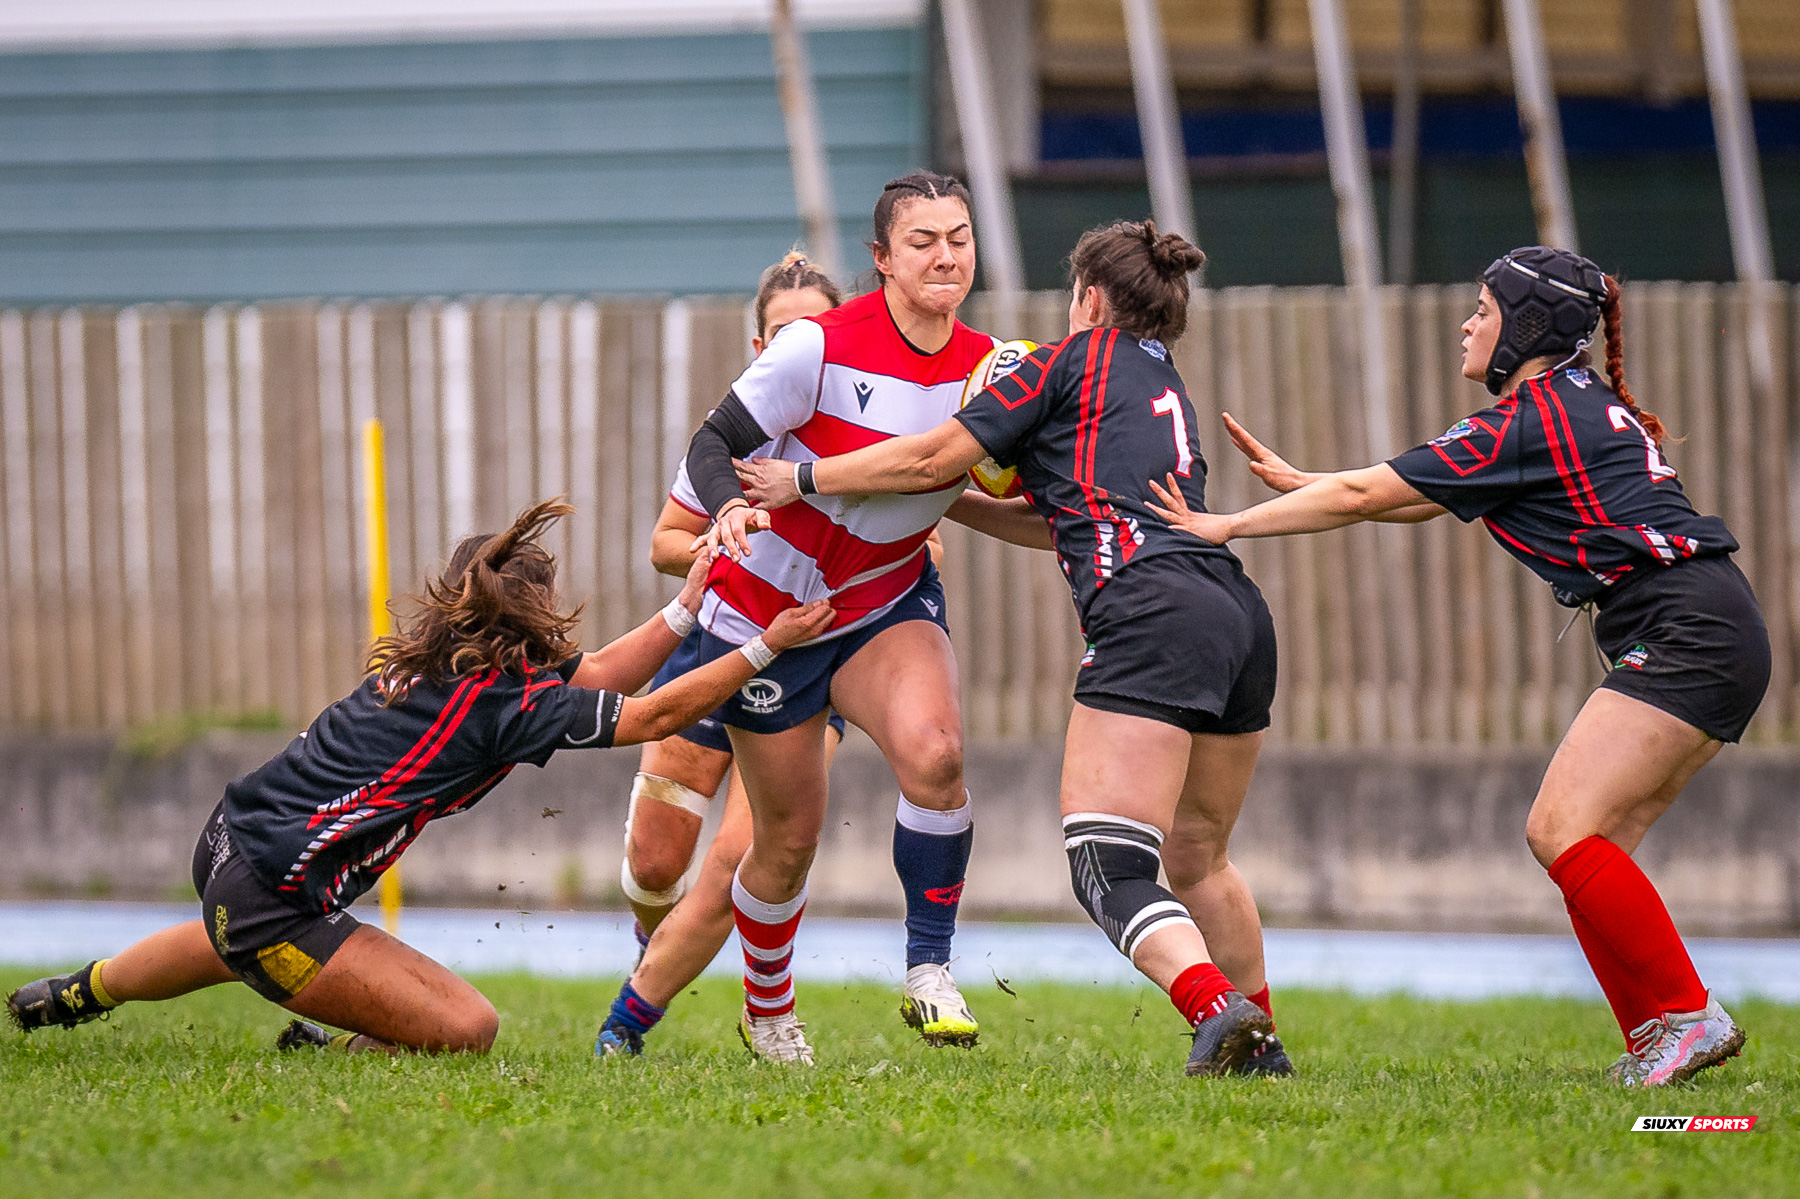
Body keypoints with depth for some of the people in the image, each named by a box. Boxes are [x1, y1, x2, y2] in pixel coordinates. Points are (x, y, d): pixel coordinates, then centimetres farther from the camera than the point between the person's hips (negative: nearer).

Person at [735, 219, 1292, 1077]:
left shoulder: (1073, 361, 10)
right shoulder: (1167, 388, 30)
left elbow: (934, 458, 10)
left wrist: (804, 479, 20)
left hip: (1152, 614, -8)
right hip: (1239, 614, 8)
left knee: (1108, 868, -14)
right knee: (1196, 859, 24)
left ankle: (1218, 1010, -35)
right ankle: (1261, 1047, 30)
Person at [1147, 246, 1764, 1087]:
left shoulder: (1530, 421, -11)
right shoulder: (1578, 404, 19)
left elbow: (1366, 495, -7)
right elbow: (1417, 500, 26)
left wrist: (1229, 526, 0)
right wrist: (1297, 483, 26)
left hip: (1688, 636, -10)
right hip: (1710, 639, 10)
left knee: (1565, 831, -15)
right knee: (1560, 836, 5)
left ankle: (1689, 1017, -14)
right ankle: (1658, 1042, 2)